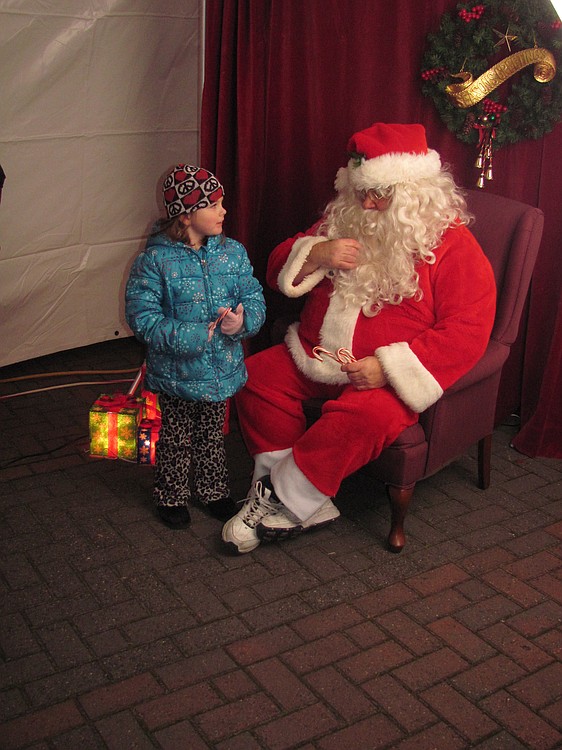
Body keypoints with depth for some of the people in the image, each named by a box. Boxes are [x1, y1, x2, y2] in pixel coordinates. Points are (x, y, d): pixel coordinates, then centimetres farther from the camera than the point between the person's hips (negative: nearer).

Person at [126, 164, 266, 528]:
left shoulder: (233, 252, -2)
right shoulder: (154, 260, -15)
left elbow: (255, 298, -1)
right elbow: (142, 317, -17)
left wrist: (243, 319, -24)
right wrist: (191, 337, -24)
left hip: (222, 368, 4)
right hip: (176, 371, -4)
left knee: (213, 434, 21)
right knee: (176, 438, 13)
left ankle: (213, 490, 41)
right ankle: (172, 496, 34)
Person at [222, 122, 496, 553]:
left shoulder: (451, 244, -7)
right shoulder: (343, 221, 10)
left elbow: (468, 329, -16)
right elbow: (279, 270, 13)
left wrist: (389, 368, -24)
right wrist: (317, 254, -11)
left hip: (389, 373, -6)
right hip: (316, 357, 6)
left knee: (363, 417, -35)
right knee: (256, 376, -14)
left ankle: (286, 502, -16)